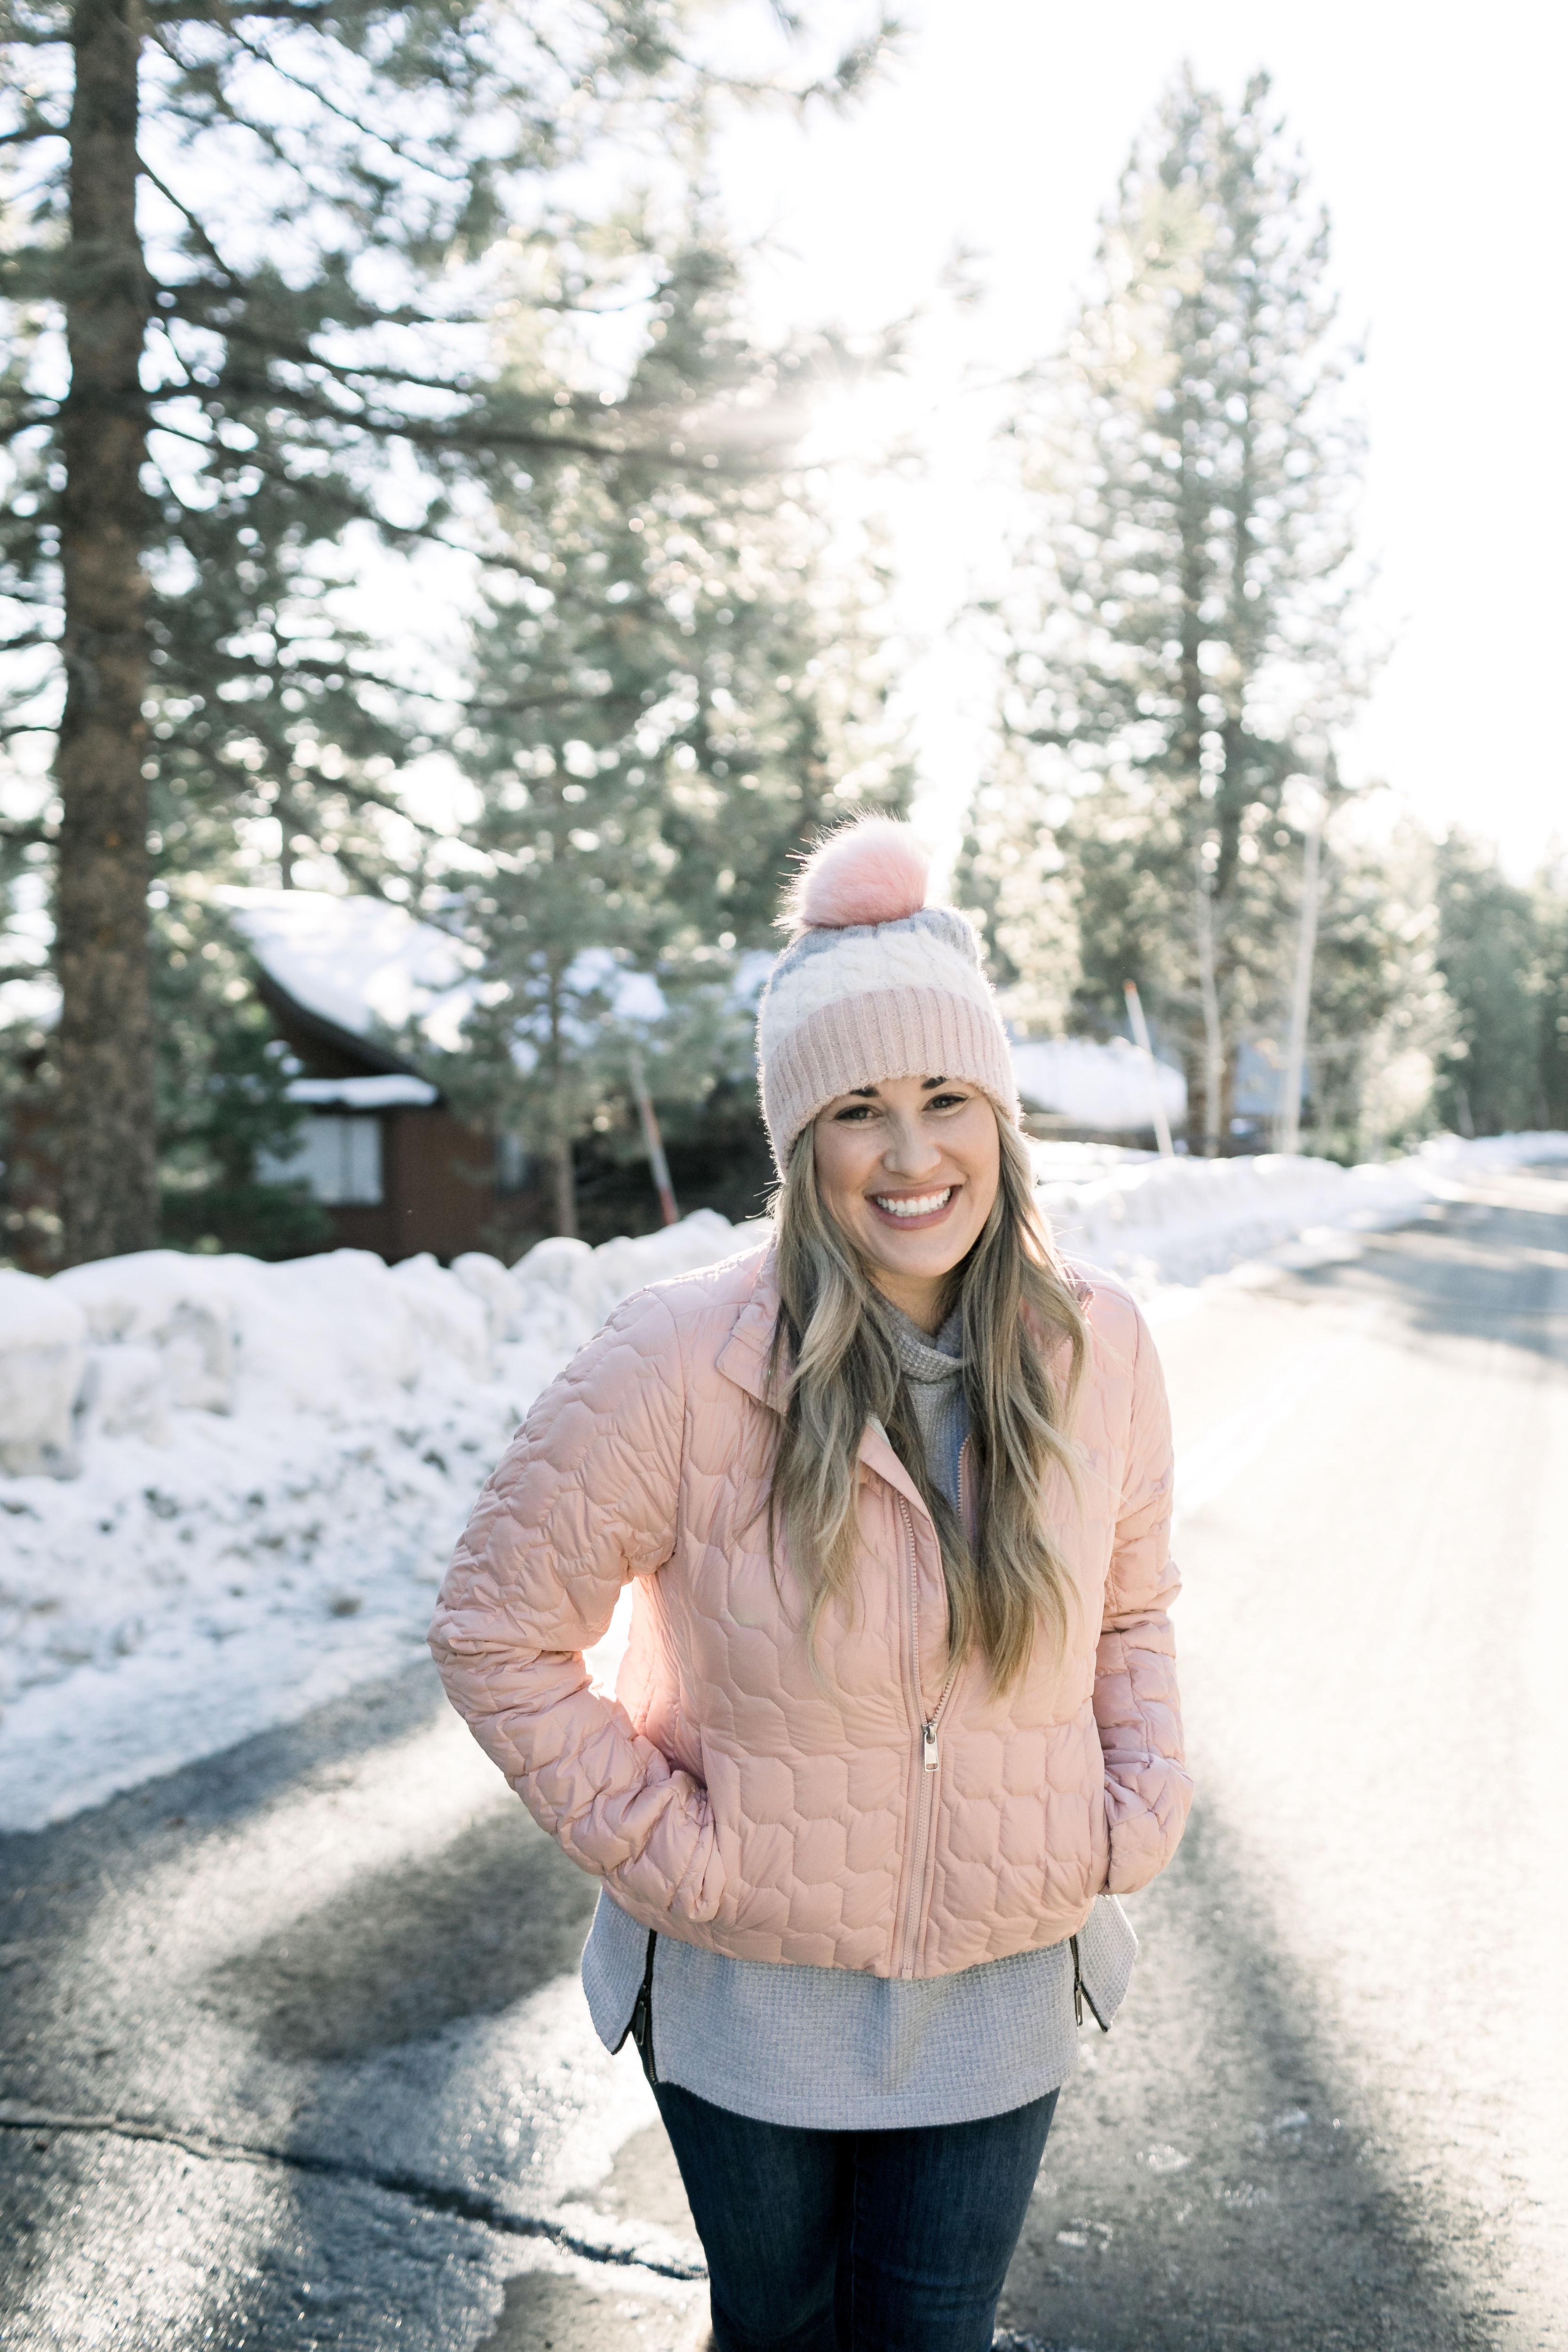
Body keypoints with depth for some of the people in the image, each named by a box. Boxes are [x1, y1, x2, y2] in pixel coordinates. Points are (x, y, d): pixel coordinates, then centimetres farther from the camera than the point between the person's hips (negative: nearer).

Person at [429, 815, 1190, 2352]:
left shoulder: (1097, 1349, -10)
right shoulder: (683, 1363, -22)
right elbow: (497, 1630, -13)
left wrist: (1132, 1819, -3)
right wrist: (667, 1843, -15)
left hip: (998, 1987, 2)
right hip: (746, 1989, -1)